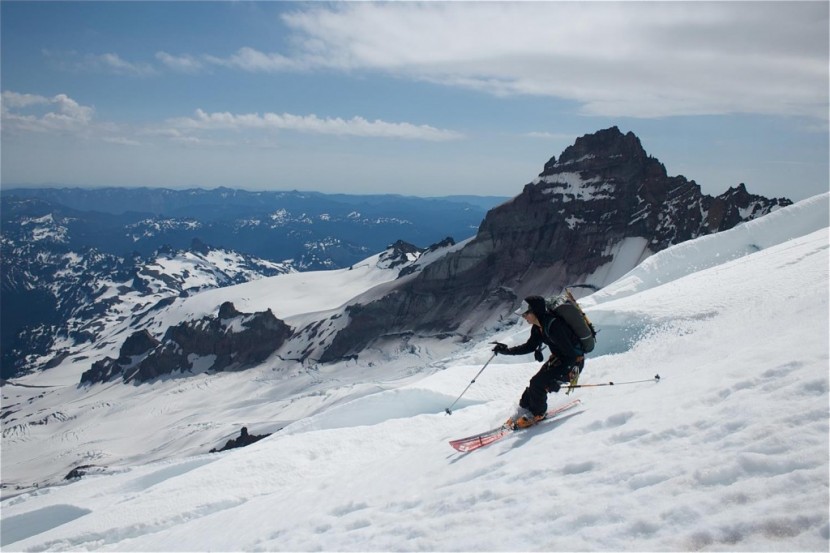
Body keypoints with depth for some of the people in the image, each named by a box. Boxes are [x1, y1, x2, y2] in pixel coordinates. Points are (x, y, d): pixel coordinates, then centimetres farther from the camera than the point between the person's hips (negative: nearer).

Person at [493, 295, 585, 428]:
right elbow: (530, 346, 9)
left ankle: (536, 414, 9)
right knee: (535, 381, 5)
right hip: (558, 358, 9)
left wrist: (556, 380, -30)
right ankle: (524, 410, 21)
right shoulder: (538, 327, -4)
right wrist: (507, 351, -2)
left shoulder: (553, 326, -32)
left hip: (573, 362, -8)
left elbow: (571, 354, -30)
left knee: (538, 383, -12)